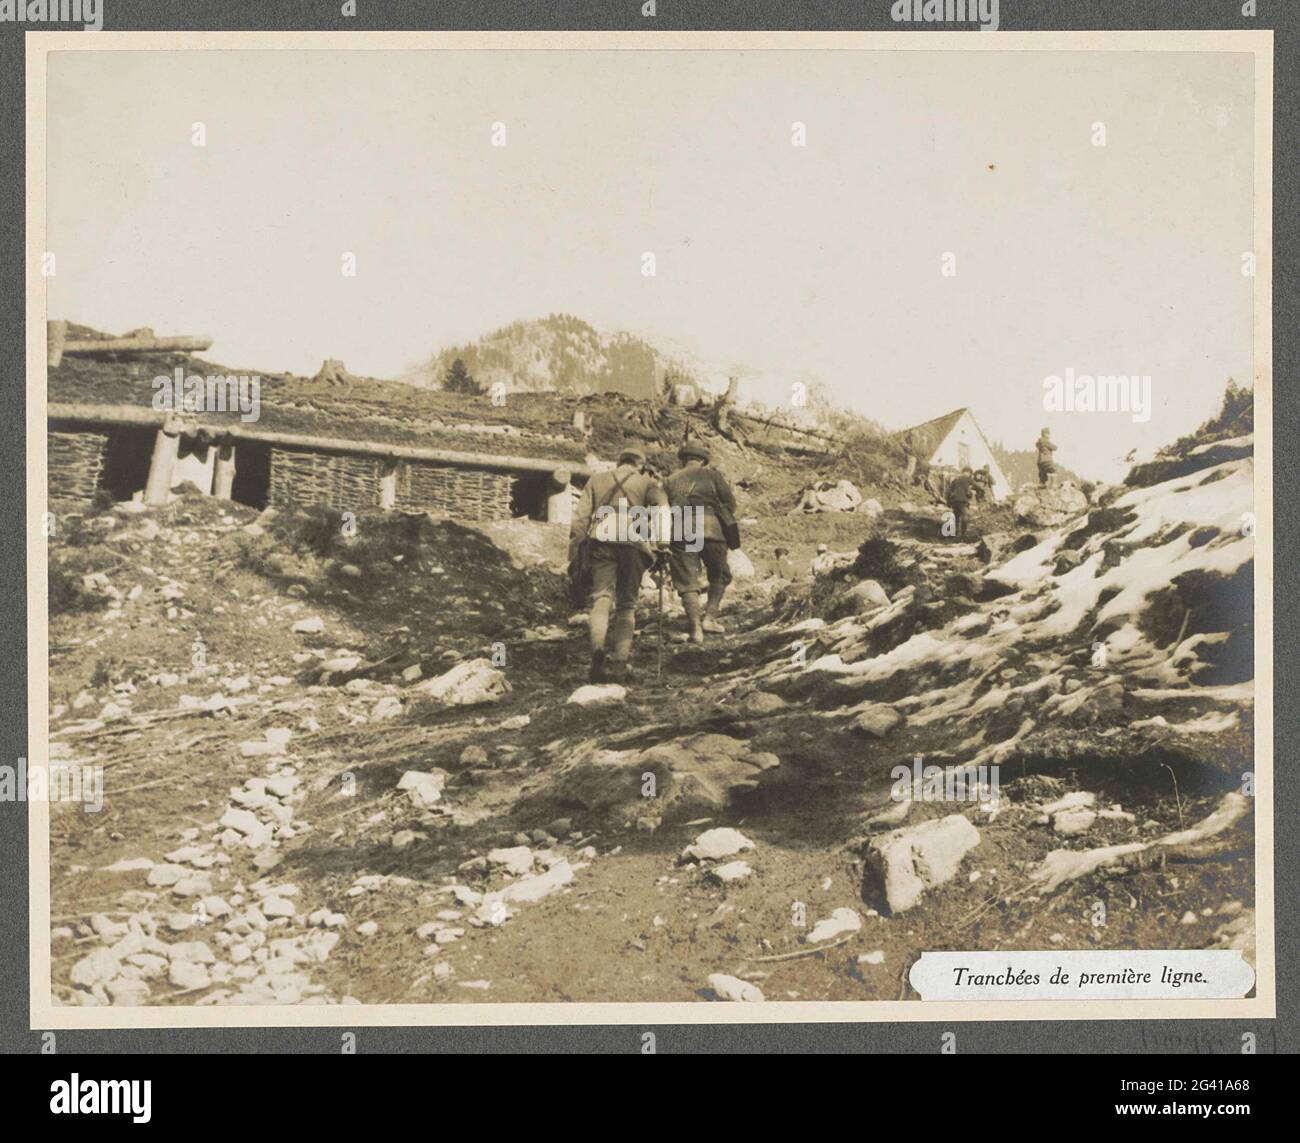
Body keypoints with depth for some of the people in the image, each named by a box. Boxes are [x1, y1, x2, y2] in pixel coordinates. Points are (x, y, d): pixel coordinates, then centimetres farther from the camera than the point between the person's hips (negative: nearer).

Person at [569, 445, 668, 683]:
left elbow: (580, 515, 13)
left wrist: (574, 547, 12)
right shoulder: (646, 483, 17)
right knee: (627, 603, 8)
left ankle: (598, 650, -29)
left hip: (601, 540, 1)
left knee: (601, 597, -4)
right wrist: (662, 543, -5)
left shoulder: (597, 480, 21)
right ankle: (619, 661, 1)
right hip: (633, 543, -1)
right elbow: (662, 506, -1)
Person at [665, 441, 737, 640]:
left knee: (688, 582, 2)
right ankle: (710, 617, 4)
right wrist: (728, 526, 16)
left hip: (679, 533, 2)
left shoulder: (671, 481, 19)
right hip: (710, 529, -1)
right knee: (719, 576, 17)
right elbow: (729, 501, 5)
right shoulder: (712, 475, 13)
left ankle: (695, 629, -8)